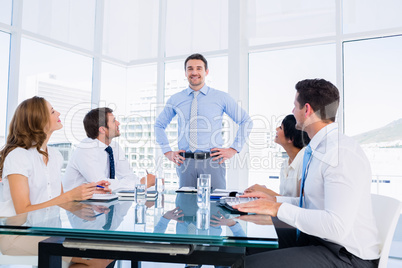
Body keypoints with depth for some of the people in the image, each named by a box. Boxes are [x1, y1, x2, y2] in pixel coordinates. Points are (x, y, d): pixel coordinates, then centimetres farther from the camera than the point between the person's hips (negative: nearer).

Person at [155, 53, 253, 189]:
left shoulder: (221, 98, 4)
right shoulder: (175, 99, 9)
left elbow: (246, 121, 9)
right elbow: (159, 125, 20)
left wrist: (233, 149, 1)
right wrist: (168, 152, 9)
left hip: (212, 161, -1)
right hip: (185, 162, 1)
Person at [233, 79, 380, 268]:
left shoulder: (342, 153, -23)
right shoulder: (316, 150, 8)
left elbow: (337, 226, -29)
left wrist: (278, 209, -23)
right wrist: (274, 200, 10)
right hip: (317, 238, 9)